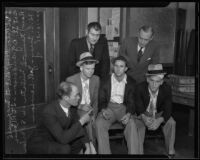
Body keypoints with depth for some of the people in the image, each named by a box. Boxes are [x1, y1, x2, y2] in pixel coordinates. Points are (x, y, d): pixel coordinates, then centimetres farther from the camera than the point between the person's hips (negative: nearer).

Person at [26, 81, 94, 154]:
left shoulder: (71, 107, -9)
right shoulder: (49, 112, -31)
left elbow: (78, 128, 0)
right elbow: (63, 139, -35)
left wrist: (87, 146, -14)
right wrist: (81, 121, -29)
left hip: (55, 142, 7)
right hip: (37, 145, -7)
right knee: (64, 149, -33)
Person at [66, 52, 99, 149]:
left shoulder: (96, 79, 4)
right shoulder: (70, 80, -7)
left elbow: (96, 100, 9)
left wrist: (94, 114, -5)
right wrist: (80, 106, -19)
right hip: (76, 111, -2)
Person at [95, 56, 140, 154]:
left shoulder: (131, 83, 4)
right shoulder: (105, 81, 5)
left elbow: (131, 101, 0)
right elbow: (101, 100, 5)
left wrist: (128, 114, -21)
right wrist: (103, 110, -18)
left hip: (123, 107, 0)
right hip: (108, 107, 1)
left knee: (131, 123, -31)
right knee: (99, 123, -29)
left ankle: (133, 152, -22)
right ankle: (104, 152, -21)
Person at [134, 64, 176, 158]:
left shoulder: (167, 88, -21)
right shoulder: (140, 88, -24)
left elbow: (168, 109, -21)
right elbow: (139, 108, -22)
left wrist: (159, 121, -41)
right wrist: (144, 118, -45)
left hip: (159, 114, 1)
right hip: (144, 113, -1)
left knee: (171, 123, -24)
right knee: (138, 124, -30)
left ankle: (171, 152, -8)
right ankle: (139, 151, -18)